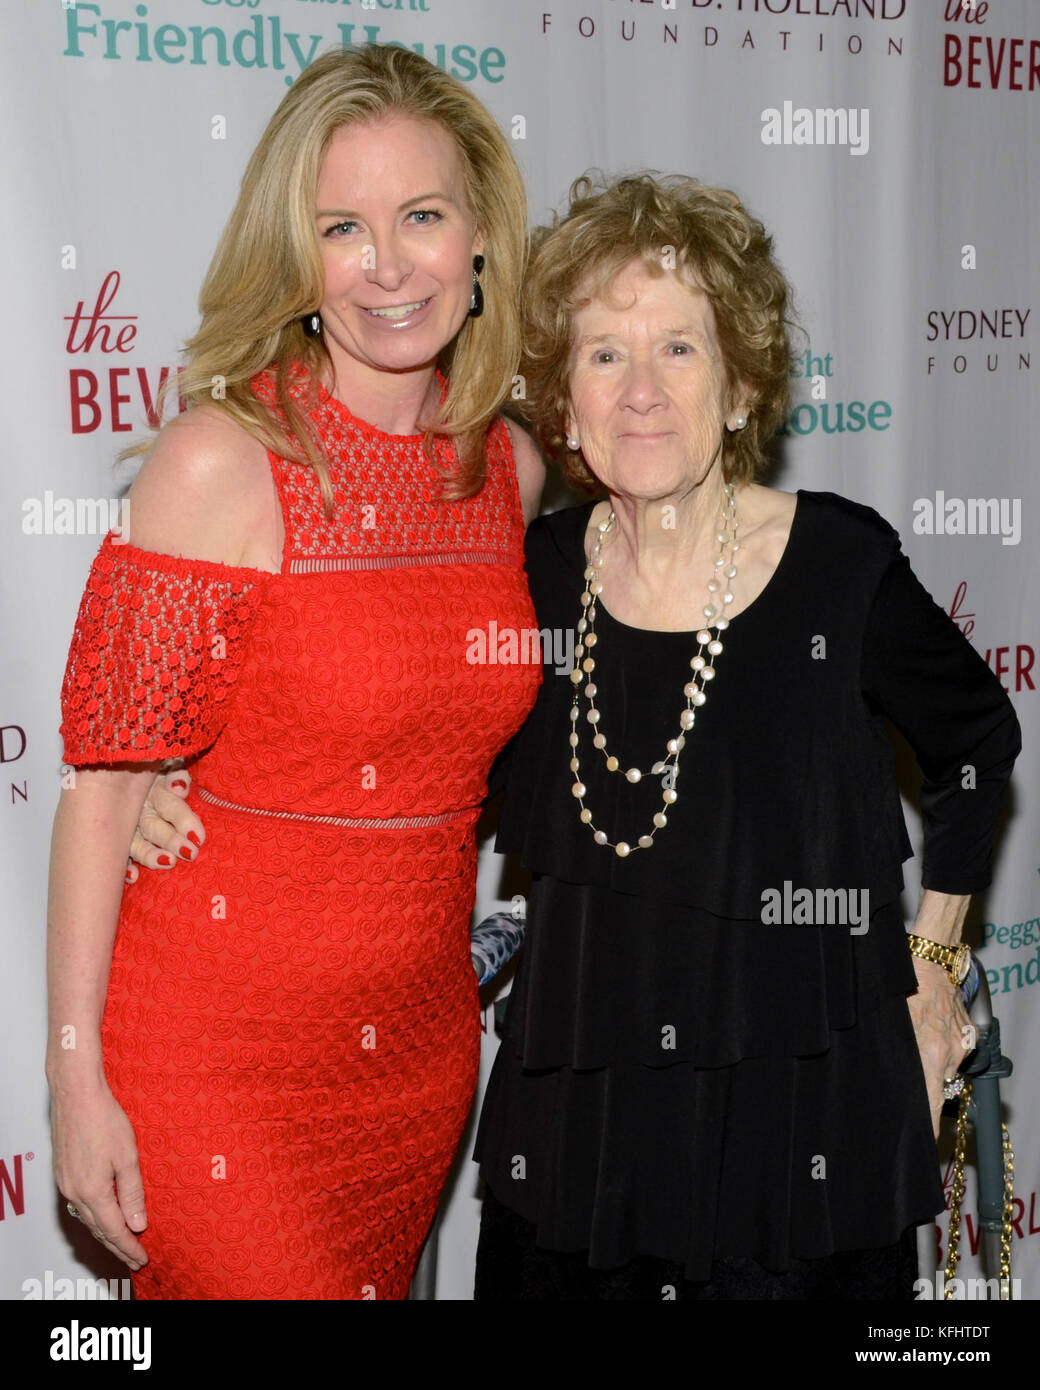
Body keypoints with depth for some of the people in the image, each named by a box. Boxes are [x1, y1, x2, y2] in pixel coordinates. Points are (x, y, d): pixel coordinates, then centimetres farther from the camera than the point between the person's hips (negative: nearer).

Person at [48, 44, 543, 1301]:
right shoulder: (222, 460, -15)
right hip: (218, 1045, -5)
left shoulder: (512, 468, 2)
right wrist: (75, 1077, -14)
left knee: (378, 1286, 20)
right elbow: (103, 782, -14)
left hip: (420, 1041, 6)